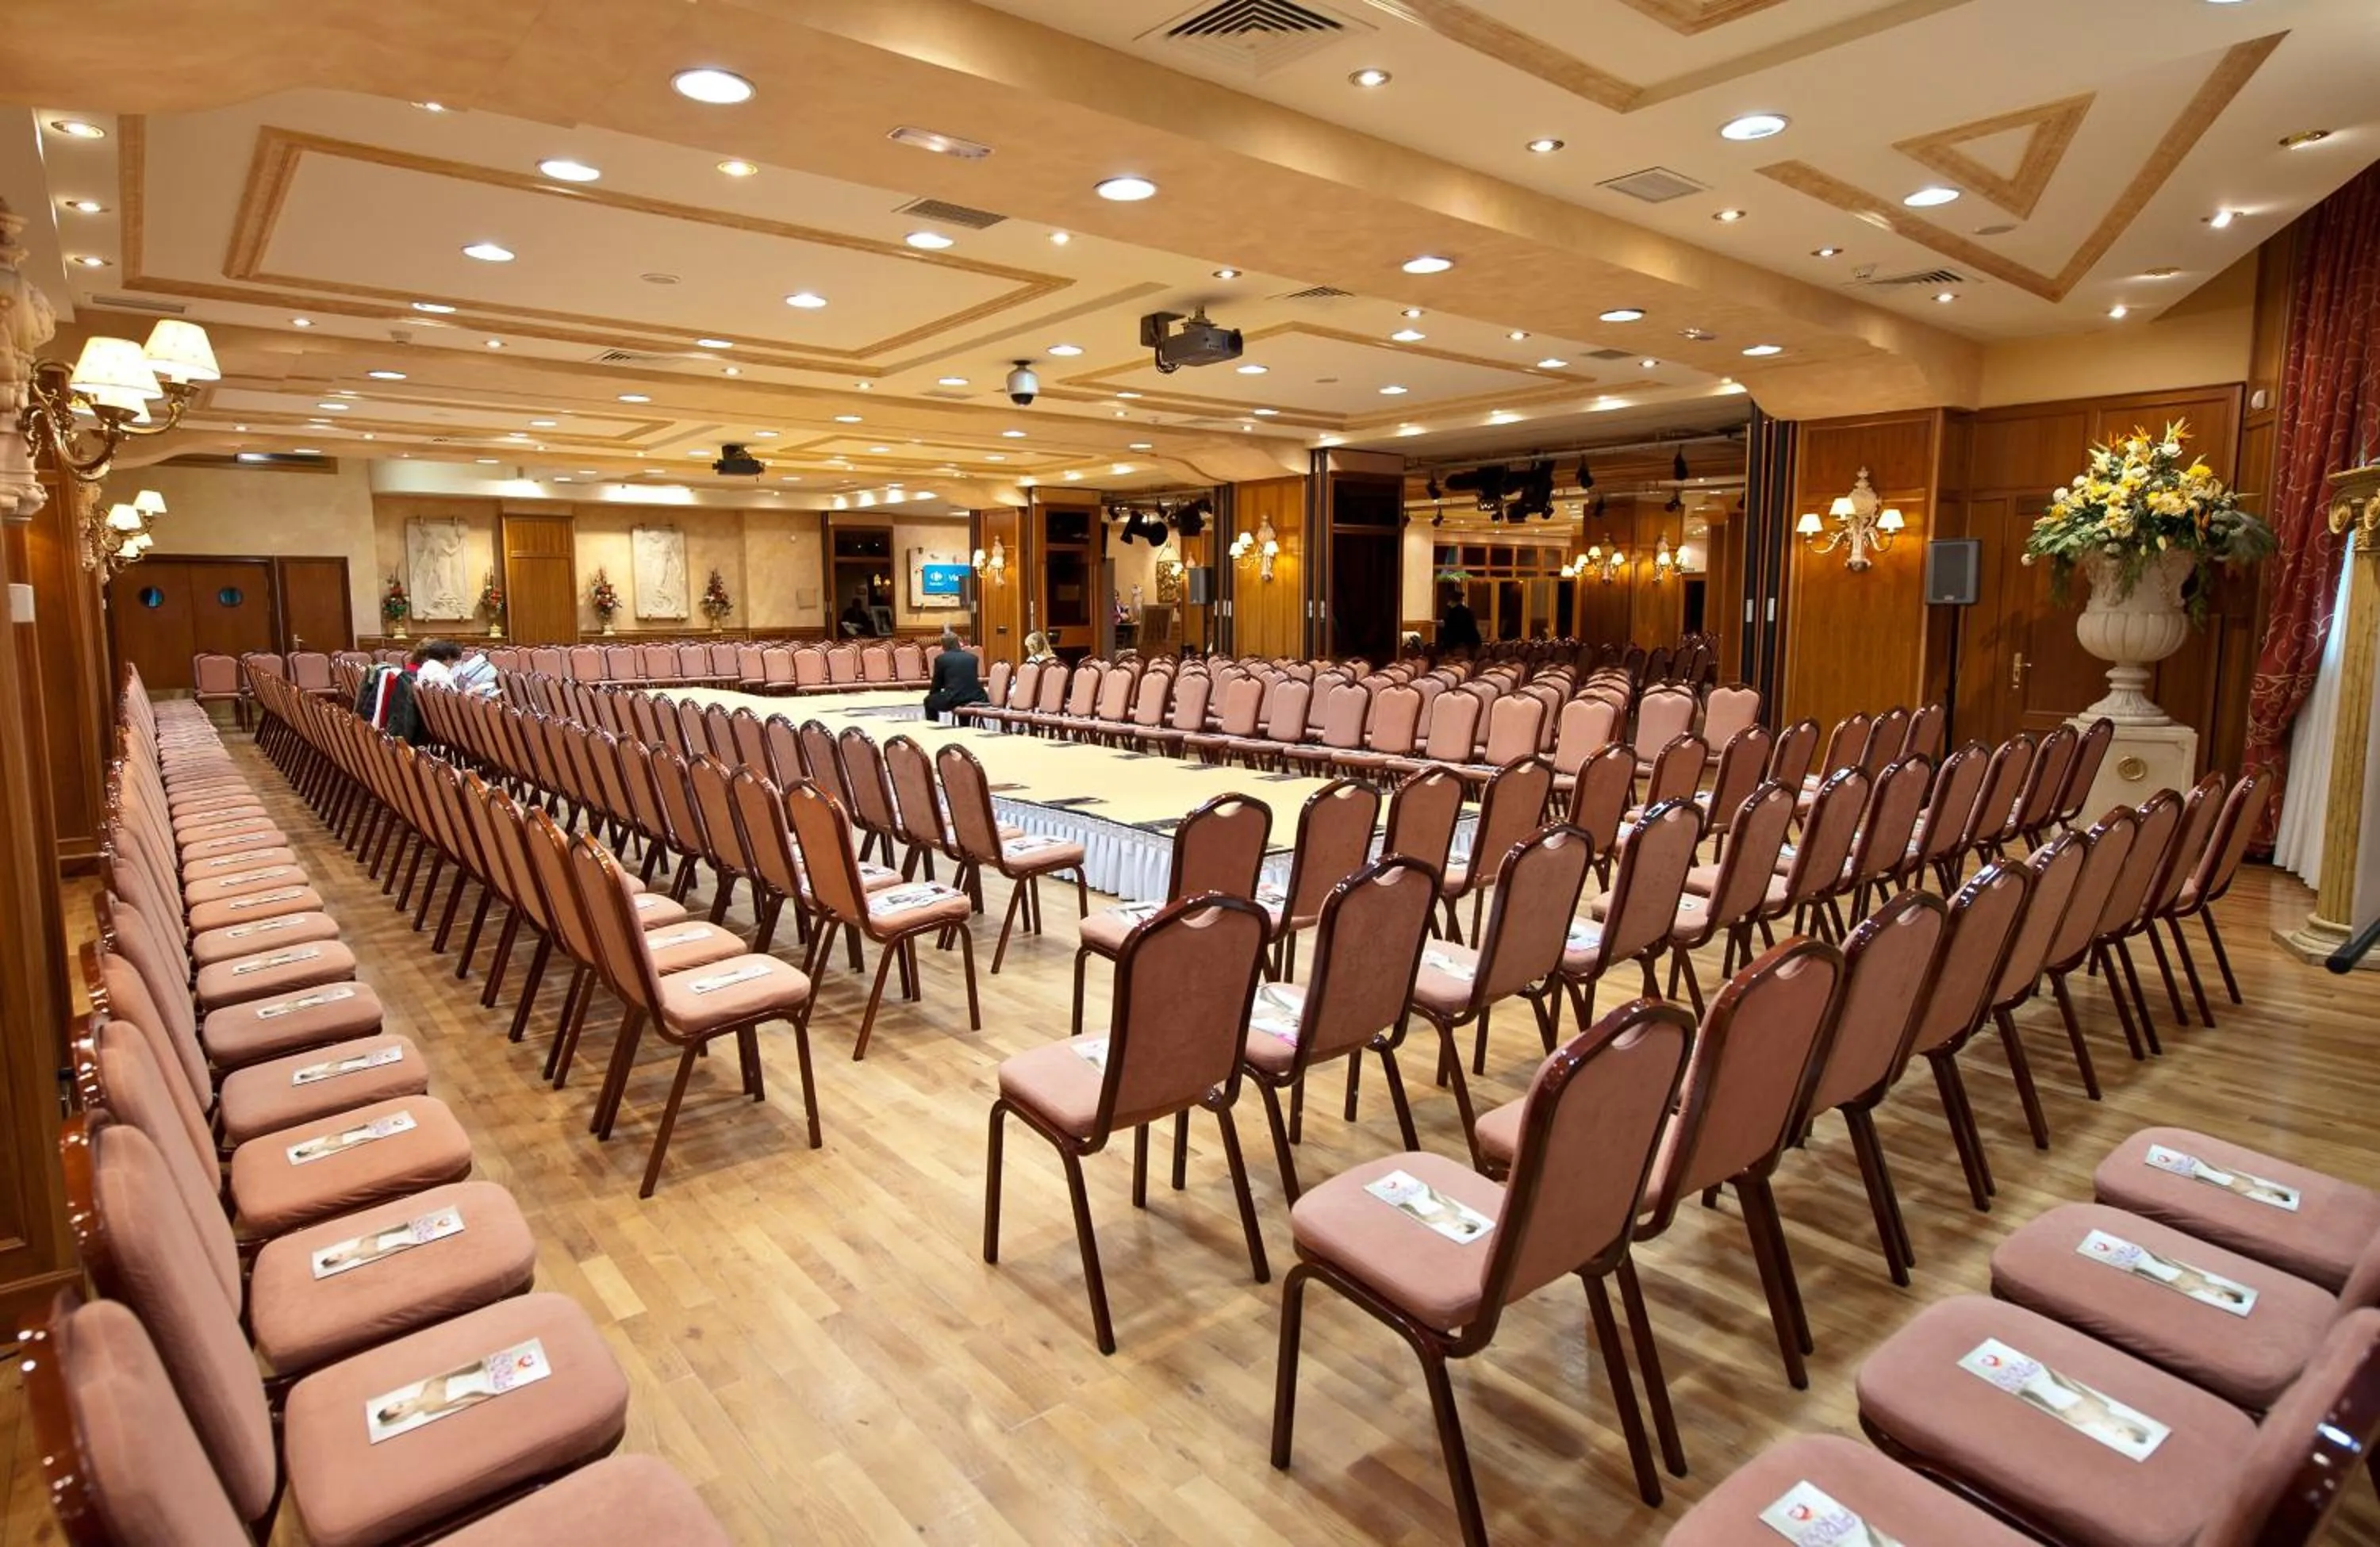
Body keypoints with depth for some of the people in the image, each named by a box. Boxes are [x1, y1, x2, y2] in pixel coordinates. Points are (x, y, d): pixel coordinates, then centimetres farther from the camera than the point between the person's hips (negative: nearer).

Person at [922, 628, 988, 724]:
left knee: (929, 701, 22)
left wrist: (931, 693, 35)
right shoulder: (972, 658, 16)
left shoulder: (940, 659, 5)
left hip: (954, 700, -4)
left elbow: (936, 686, 11)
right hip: (976, 699, 5)